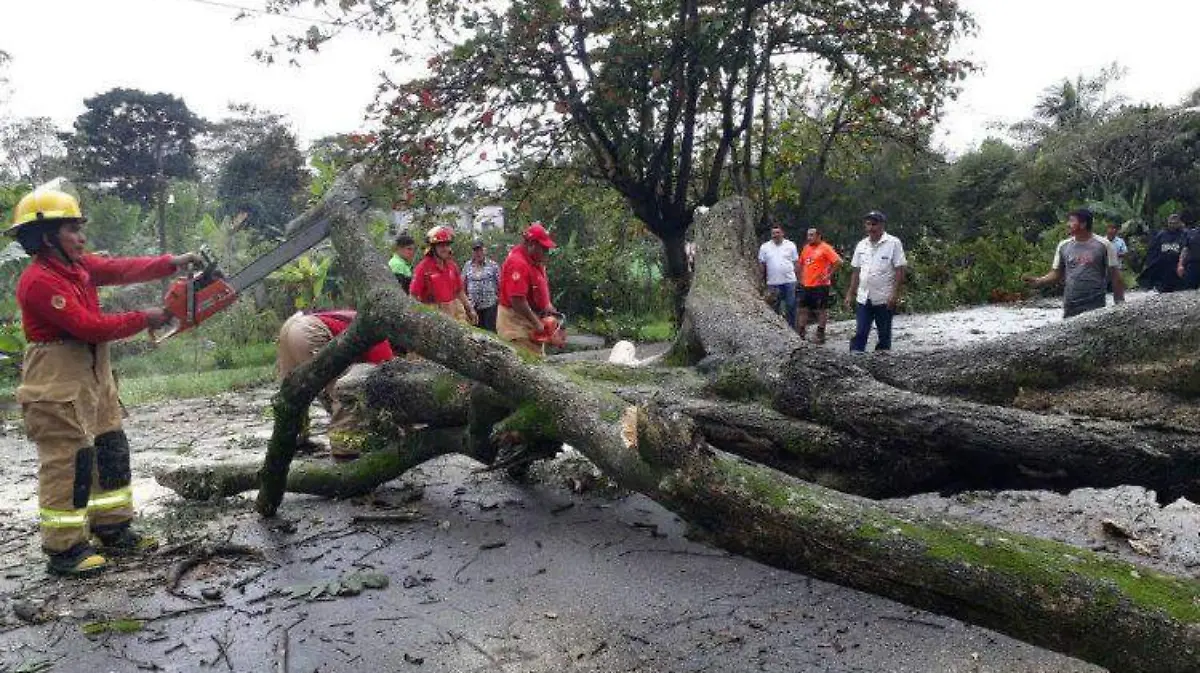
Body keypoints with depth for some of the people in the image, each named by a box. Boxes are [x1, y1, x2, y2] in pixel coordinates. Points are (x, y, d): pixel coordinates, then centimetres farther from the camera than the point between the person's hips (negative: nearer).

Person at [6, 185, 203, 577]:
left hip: (93, 377, 10)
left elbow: (122, 269, 2)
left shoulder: (76, 265, 7)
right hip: (58, 385, -10)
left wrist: (171, 263, -10)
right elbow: (87, 326, -24)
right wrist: (144, 320, -17)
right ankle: (64, 550, 7)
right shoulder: (39, 281, -20)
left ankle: (113, 531, 24)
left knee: (111, 451, 14)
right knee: (68, 463, -4)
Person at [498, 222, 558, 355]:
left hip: (532, 317, 10)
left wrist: (548, 306, 5)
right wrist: (536, 323, -22)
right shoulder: (518, 263, -23)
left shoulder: (535, 260, 8)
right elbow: (517, 300, -28)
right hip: (516, 321, -10)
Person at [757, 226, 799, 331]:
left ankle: (792, 328, 10)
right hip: (773, 282, 0)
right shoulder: (765, 247, 6)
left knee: (791, 306, 1)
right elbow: (761, 264, 8)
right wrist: (763, 279, 4)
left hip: (789, 281, 0)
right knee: (774, 307, 5)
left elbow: (796, 262, 8)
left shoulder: (790, 245, 6)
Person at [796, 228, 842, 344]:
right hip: (806, 285, 7)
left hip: (820, 285, -7)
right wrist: (801, 277, 13)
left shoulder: (825, 248, -10)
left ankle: (820, 335, 9)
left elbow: (838, 261, -16)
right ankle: (801, 333, 18)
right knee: (803, 309, 10)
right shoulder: (806, 248, 11)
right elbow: (801, 263, 24)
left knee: (821, 310, 2)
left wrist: (829, 275, -15)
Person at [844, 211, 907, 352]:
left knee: (884, 334, 6)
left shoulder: (893, 243, -6)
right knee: (860, 333, 0)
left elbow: (900, 270, -9)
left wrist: (895, 294, -15)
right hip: (863, 298, 4)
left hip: (884, 298, -4)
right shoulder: (861, 245, 9)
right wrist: (850, 293, 11)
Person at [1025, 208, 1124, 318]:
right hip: (1070, 308, 3)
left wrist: (1120, 305, -2)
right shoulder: (1063, 246, 6)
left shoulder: (1103, 245, -4)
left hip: (1095, 308, -3)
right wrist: (1039, 281, -8)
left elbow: (1115, 276, 0)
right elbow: (1056, 274, 12)